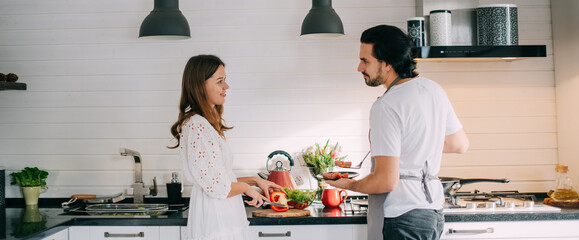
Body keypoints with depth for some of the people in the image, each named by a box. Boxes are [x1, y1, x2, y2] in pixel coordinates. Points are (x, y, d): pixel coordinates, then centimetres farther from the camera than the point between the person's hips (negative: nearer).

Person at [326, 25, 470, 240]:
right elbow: (460, 144, 19)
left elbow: (386, 181, -22)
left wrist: (349, 185, -4)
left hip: (402, 218, -9)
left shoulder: (386, 106, -20)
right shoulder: (434, 89, 6)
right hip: (433, 212, 9)